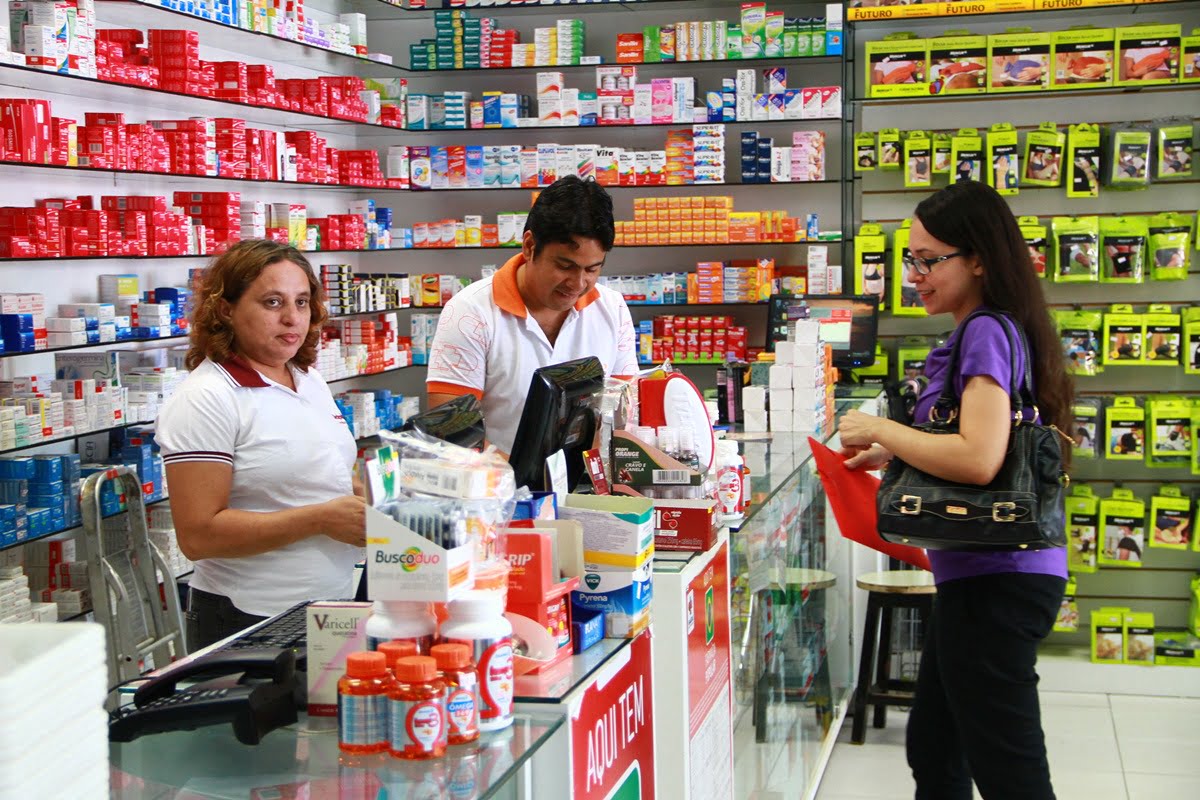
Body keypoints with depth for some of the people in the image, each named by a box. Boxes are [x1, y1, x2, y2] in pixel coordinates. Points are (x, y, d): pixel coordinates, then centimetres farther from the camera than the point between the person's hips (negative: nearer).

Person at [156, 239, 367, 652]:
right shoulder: (206, 400, -15)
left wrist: (367, 496, 1)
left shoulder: (310, 381, 10)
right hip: (249, 622, -7)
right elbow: (198, 535, -21)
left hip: (333, 610, 8)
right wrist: (322, 519, -22)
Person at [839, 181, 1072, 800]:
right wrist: (892, 455, 11)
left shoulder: (987, 333, -16)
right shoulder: (985, 331, 13)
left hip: (994, 581, -11)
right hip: (982, 575, 11)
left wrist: (882, 430, -14)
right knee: (933, 750, 23)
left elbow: (979, 458, -26)